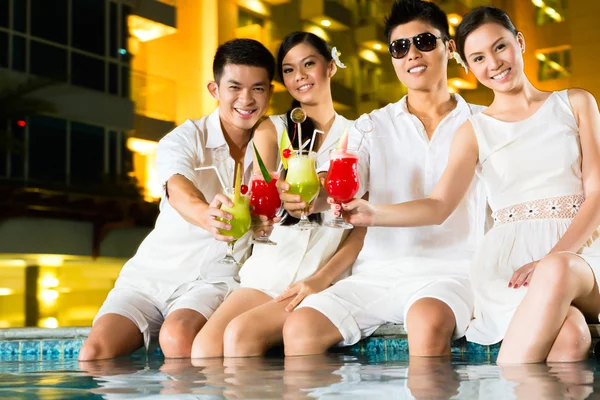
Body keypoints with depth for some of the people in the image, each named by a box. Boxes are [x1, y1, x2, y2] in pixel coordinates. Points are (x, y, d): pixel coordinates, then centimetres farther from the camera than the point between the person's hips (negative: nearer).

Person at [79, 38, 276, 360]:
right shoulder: (185, 138, -5)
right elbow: (179, 191, -28)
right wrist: (206, 216, -51)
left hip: (217, 281, 0)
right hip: (152, 274, 1)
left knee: (177, 337, -32)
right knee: (94, 351, -21)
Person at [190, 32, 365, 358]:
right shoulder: (270, 130, 13)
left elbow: (363, 229, 2)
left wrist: (321, 279, -13)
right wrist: (277, 197, -28)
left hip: (324, 280, -2)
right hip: (265, 274, 2)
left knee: (242, 333, -28)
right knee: (204, 347, -25)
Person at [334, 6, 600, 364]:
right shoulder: (476, 130, 13)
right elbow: (439, 206, 1)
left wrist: (553, 256, -13)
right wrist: (371, 213, -18)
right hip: (509, 260, -1)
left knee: (556, 271, -39)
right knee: (570, 334, -36)